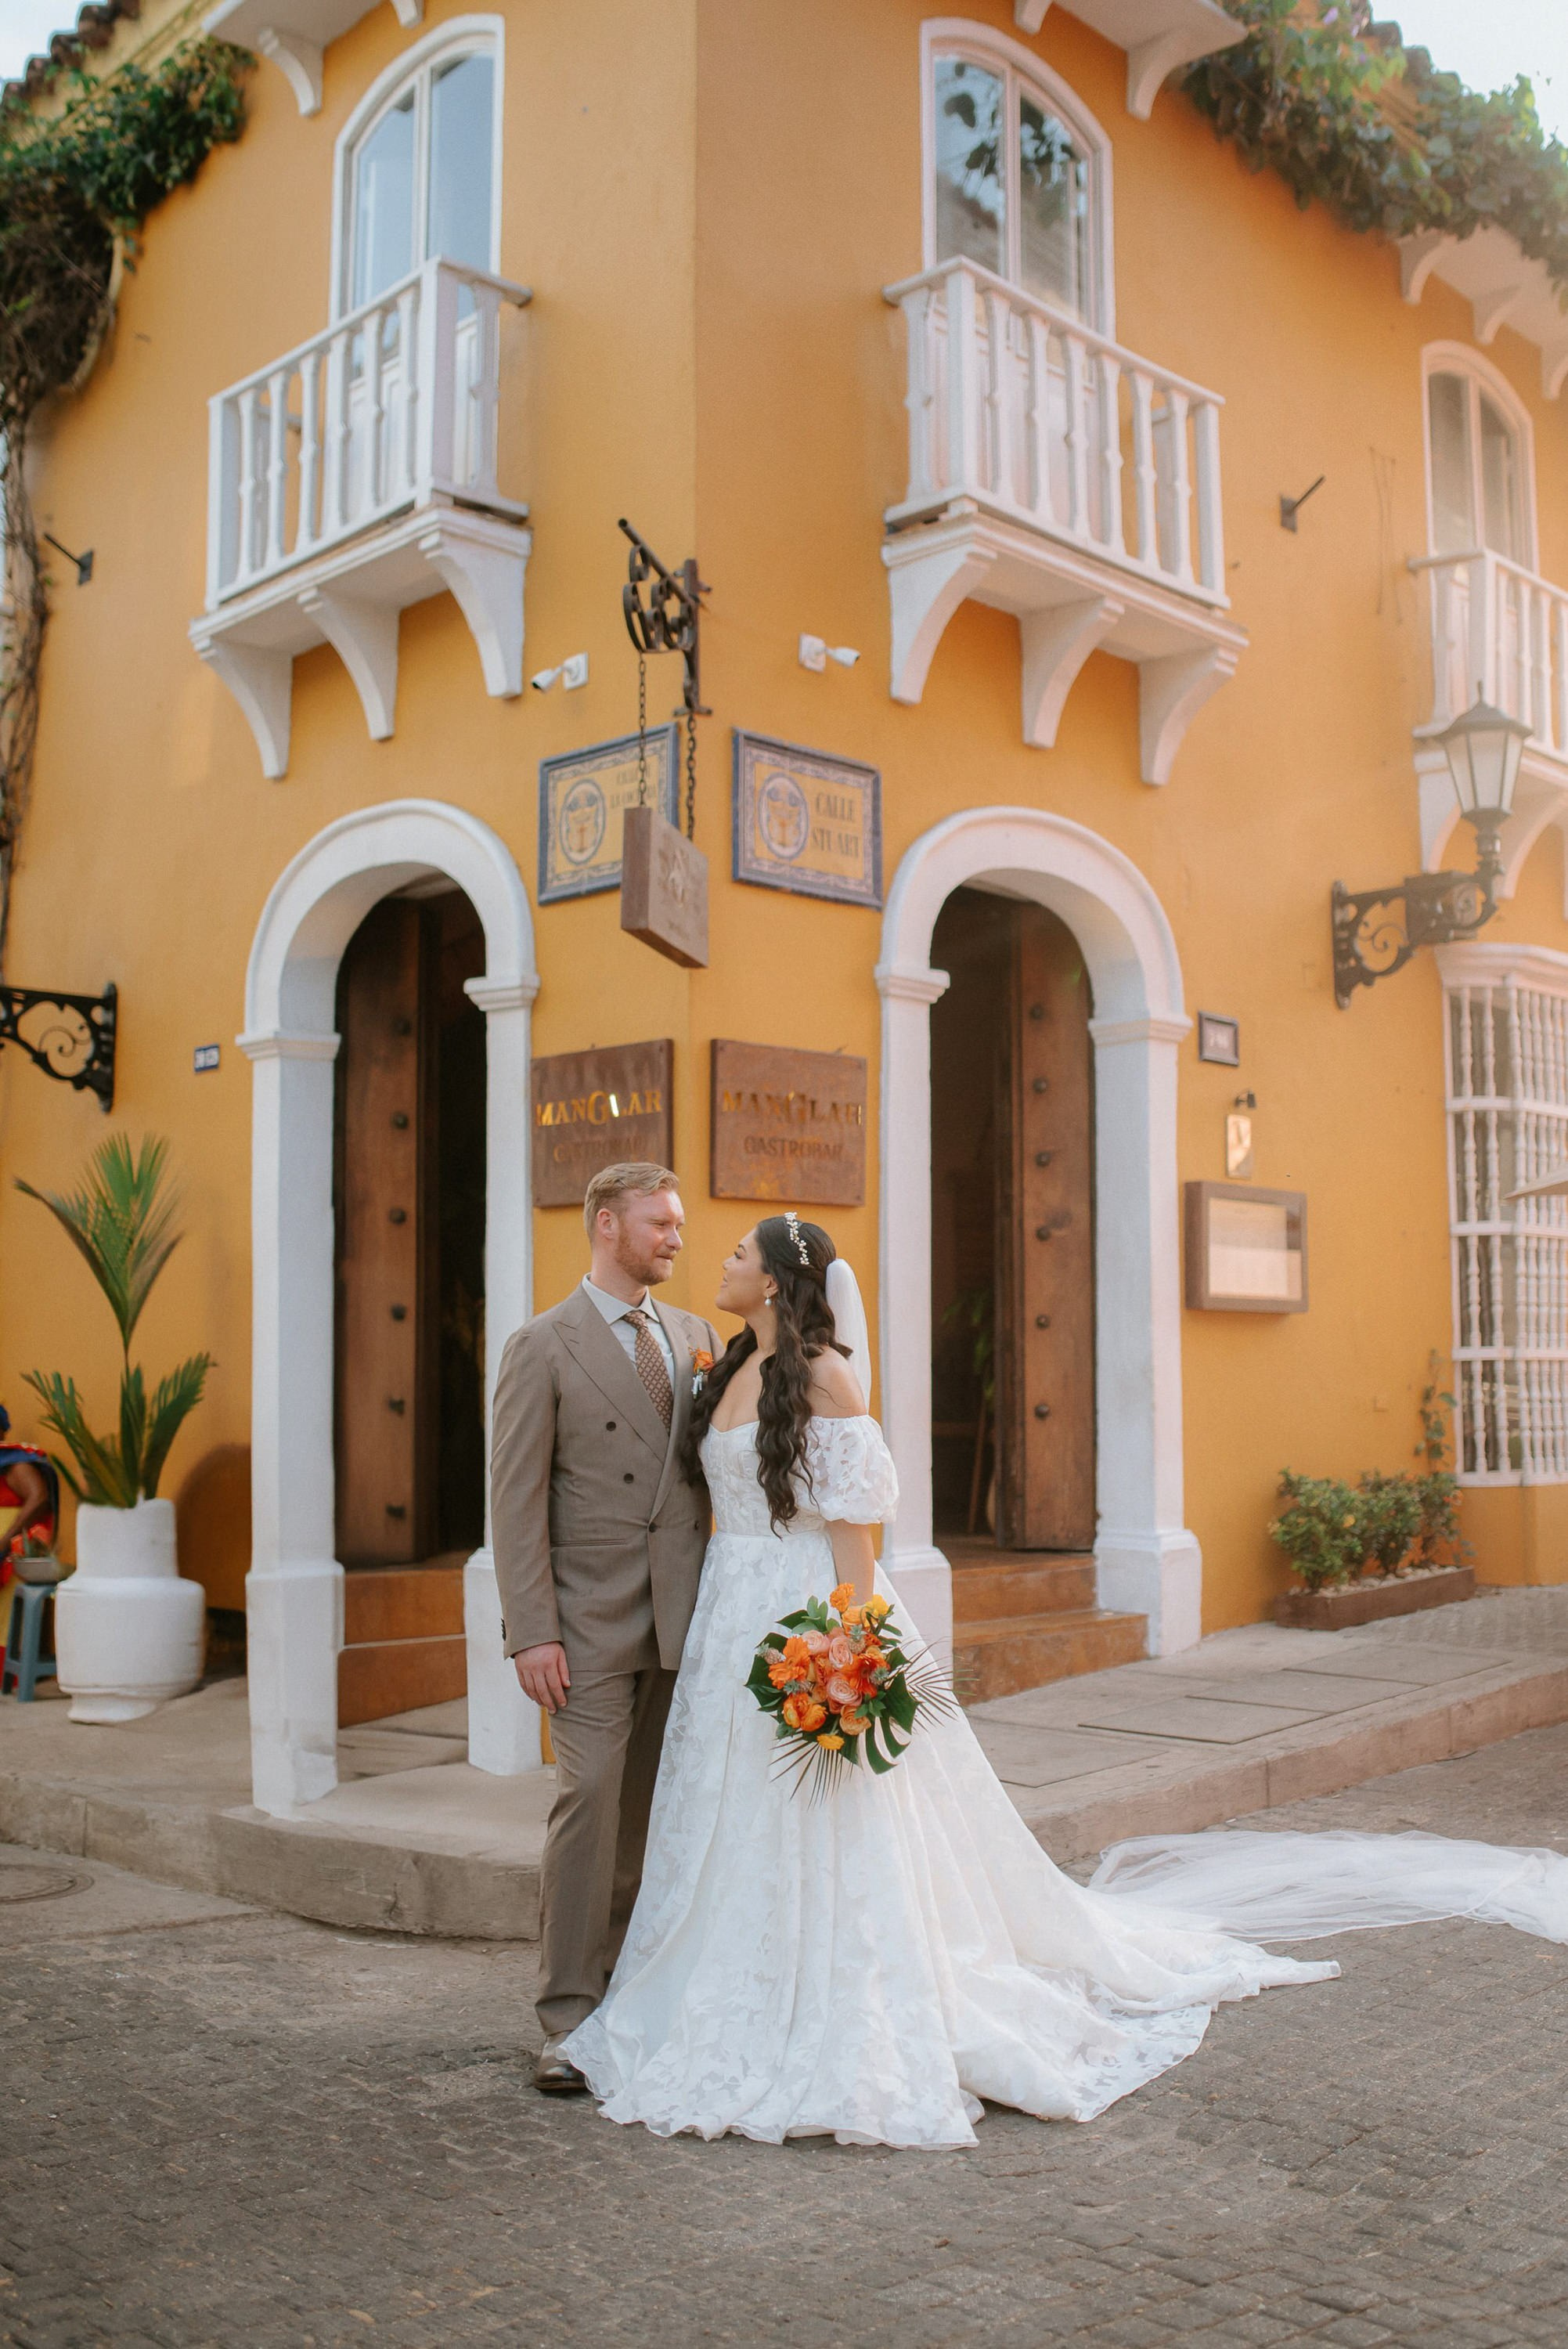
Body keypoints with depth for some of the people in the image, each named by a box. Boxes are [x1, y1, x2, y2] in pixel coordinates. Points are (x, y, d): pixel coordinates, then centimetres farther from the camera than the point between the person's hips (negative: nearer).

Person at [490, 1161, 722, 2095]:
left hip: (683, 1617, 5)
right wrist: (532, 1632, -13)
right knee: (590, 1801, -8)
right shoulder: (543, 1346, -3)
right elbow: (517, 1500, -7)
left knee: (655, 1811, 9)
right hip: (594, 1621, -4)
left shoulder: (699, 1339, 11)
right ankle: (570, 2016, 2)